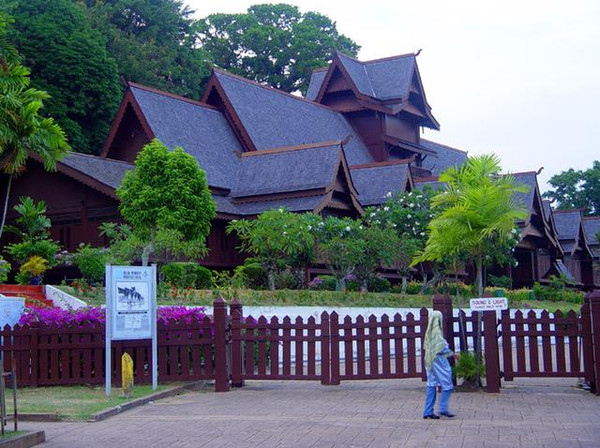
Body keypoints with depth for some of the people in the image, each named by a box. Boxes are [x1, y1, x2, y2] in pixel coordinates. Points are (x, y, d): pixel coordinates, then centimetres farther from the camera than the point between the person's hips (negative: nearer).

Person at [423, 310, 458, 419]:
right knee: (447, 385, 1)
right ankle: (443, 408, -1)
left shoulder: (429, 331, 10)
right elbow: (442, 347, -19)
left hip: (429, 360, 9)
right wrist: (452, 354, -4)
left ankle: (428, 411, 9)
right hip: (438, 360, -8)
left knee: (431, 386, 9)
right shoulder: (437, 331, -16)